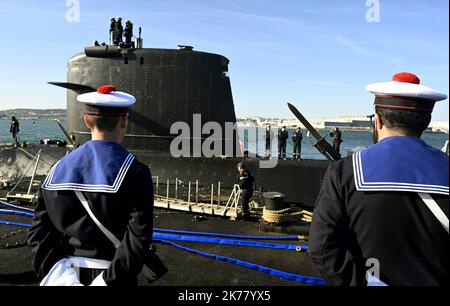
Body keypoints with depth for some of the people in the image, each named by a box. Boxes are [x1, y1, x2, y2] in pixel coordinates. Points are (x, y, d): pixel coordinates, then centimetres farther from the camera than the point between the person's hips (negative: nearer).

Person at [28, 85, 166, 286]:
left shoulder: (58, 170, -5)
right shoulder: (135, 173, -18)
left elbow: (39, 231, -6)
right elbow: (139, 238, -24)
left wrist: (57, 273, -10)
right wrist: (108, 279, -18)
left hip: (69, 272, 4)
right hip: (116, 276, -3)